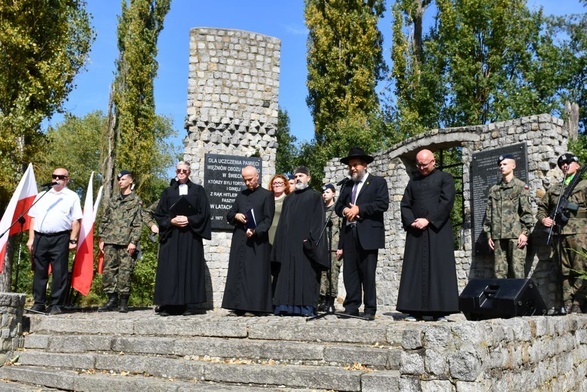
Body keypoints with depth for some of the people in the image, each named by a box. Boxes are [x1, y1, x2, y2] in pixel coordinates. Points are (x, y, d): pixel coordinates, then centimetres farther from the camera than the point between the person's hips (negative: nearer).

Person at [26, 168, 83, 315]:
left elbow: (76, 221, 1)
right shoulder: (41, 195, 19)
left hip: (60, 238, -4)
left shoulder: (72, 197, 7)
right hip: (40, 237, 4)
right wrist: (31, 239, 8)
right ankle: (39, 303, 15)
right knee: (39, 272, 7)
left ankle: (56, 305, 3)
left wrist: (73, 240, -7)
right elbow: (33, 218, 17)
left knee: (59, 273, -3)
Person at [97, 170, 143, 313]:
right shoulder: (113, 200, 20)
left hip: (126, 243, -5)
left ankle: (124, 302, 2)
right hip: (110, 241, 5)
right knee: (108, 270, 2)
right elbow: (104, 220, 19)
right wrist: (102, 239, 10)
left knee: (125, 271, -5)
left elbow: (137, 223, -3)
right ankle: (112, 299, 10)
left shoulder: (136, 201, 4)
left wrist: (133, 241, -11)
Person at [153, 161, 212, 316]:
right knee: (169, 270, -2)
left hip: (191, 236, -1)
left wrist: (189, 220, -12)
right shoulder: (168, 192, 13)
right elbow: (159, 214, 8)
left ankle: (190, 305, 0)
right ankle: (167, 305, -1)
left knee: (190, 268, -3)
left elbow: (204, 213, 1)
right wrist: (171, 221, -10)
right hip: (171, 236, 1)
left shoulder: (198, 190, 9)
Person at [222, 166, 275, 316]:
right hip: (239, 240, 6)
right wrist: (236, 215, -6)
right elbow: (229, 215, 17)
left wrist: (255, 231, -21)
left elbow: (267, 219, -6)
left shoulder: (267, 195, 2)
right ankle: (240, 306, 9)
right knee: (238, 273, 4)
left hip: (257, 241, -5)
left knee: (255, 274, -5)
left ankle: (254, 307, -3)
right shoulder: (241, 195, 17)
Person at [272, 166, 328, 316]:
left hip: (305, 244, -5)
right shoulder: (289, 199, 20)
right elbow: (283, 222, 17)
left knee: (306, 275, -6)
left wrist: (310, 239, -16)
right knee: (288, 275, 2)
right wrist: (280, 243, 7)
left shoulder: (315, 197, 4)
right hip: (289, 244, 5)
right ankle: (288, 307, 4)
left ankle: (306, 307, -4)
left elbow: (318, 221, -5)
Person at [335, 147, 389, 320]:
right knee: (350, 272, 4)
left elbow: (383, 204, -8)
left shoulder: (378, 182, 6)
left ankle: (370, 309, 2)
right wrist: (344, 210, -5)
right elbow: (338, 205, 19)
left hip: (368, 234, -5)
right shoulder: (347, 185, 23)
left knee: (368, 273, -4)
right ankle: (351, 307, 9)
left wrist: (359, 209, -12)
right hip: (349, 234, 5)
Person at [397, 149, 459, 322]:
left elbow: (446, 202, -6)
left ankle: (440, 310, -1)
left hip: (438, 230, -4)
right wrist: (411, 222, -6)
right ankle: (415, 310, 2)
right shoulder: (413, 181, 19)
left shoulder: (444, 178, 7)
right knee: (415, 270, 0)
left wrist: (428, 220, -13)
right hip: (416, 231, 4)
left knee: (439, 269, -4)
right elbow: (405, 204, 13)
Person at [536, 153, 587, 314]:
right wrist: (543, 218, 8)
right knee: (565, 273, 4)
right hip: (559, 234, 4)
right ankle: (568, 308, 7)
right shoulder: (554, 189, 21)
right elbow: (542, 207, 26)